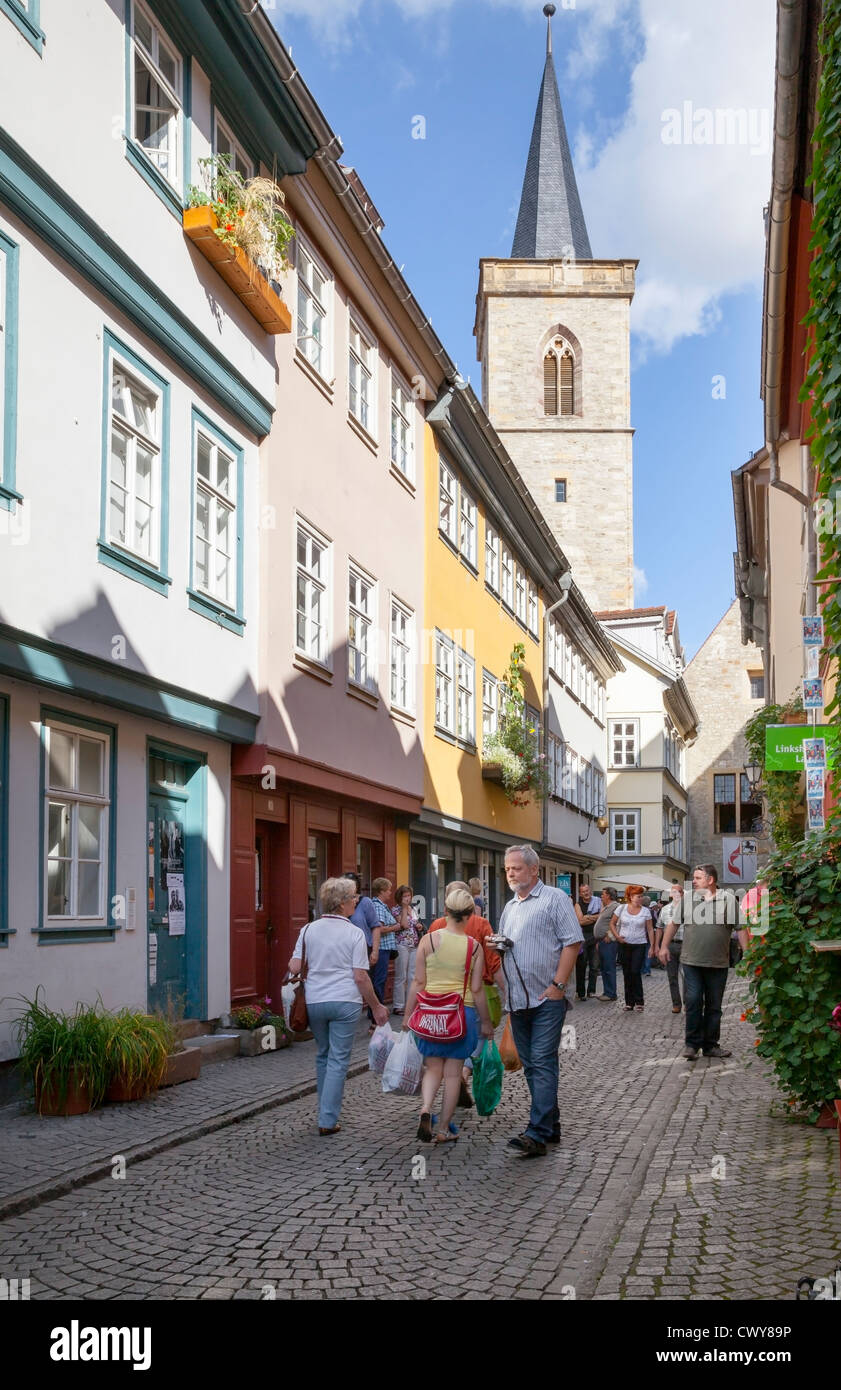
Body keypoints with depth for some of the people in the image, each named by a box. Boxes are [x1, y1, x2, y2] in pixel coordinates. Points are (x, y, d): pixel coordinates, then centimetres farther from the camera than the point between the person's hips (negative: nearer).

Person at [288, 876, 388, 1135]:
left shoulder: (309, 929, 3)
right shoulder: (354, 934, -7)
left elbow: (294, 967, 1)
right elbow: (360, 977, -9)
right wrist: (376, 1006, 2)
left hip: (314, 1001, 4)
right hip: (345, 1001, -4)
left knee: (323, 1055, 20)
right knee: (338, 1060, 2)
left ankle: (326, 1112, 27)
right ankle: (328, 1120, 0)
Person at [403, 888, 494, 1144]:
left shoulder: (429, 940, -6)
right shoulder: (474, 947, -6)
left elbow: (418, 982, -3)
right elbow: (476, 989, -3)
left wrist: (408, 1014, 6)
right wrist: (486, 1022, 8)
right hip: (463, 1011, 0)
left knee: (433, 1067, 14)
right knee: (453, 1072, 10)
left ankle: (425, 1109, -12)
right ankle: (443, 1129, 15)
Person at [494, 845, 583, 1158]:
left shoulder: (555, 898, -4)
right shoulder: (509, 907, 18)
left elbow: (572, 942, -10)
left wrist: (558, 984, -16)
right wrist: (496, 945, 3)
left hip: (547, 999, -7)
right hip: (517, 1000, 7)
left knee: (543, 1063, -10)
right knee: (531, 1065, 11)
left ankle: (536, 1134, -12)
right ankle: (550, 1125, 22)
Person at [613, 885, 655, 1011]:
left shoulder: (645, 911, 0)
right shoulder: (621, 908, 0)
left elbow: (650, 930, 4)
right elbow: (613, 924, 10)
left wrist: (652, 946, -1)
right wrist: (617, 936, -4)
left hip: (639, 945, -1)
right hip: (624, 945, 1)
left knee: (635, 972, -12)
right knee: (627, 974, 5)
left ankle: (639, 1001, 1)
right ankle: (629, 1002, 14)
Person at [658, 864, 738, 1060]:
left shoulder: (728, 900, -2)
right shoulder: (686, 899, 5)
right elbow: (673, 923, 14)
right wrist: (664, 946, 15)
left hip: (718, 963, -1)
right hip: (692, 962, 1)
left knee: (714, 1006, 9)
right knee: (693, 1002, -4)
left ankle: (710, 1045, 19)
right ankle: (692, 1044, 6)